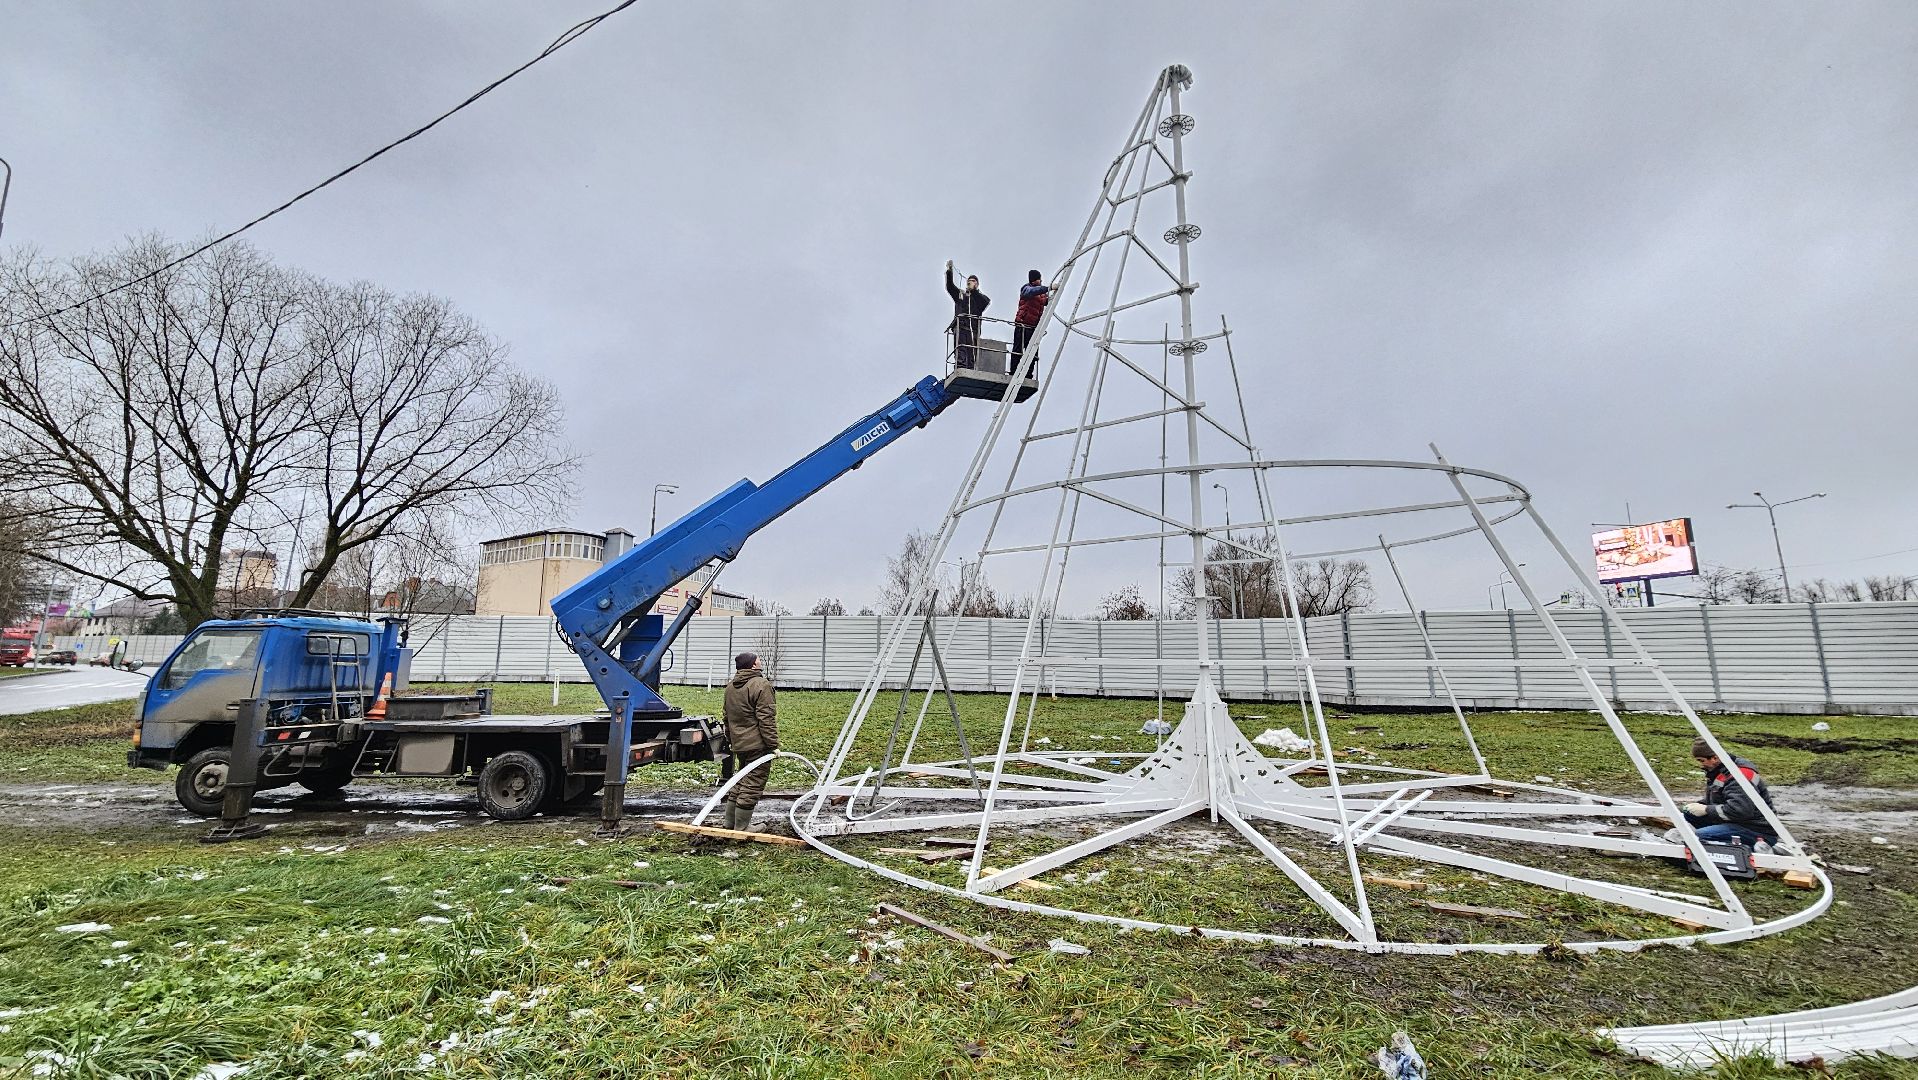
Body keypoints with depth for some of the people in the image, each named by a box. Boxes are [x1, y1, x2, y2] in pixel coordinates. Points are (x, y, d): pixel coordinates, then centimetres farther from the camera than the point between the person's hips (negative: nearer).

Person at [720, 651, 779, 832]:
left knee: (740, 782, 20)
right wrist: (773, 745, -13)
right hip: (757, 745, -9)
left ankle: (730, 822, 27)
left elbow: (727, 717, 22)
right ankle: (742, 827, 3)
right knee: (752, 786, -1)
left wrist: (730, 741, 31)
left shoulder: (730, 687, 14)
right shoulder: (761, 686, -14)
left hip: (738, 744, 9)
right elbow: (766, 720, -17)